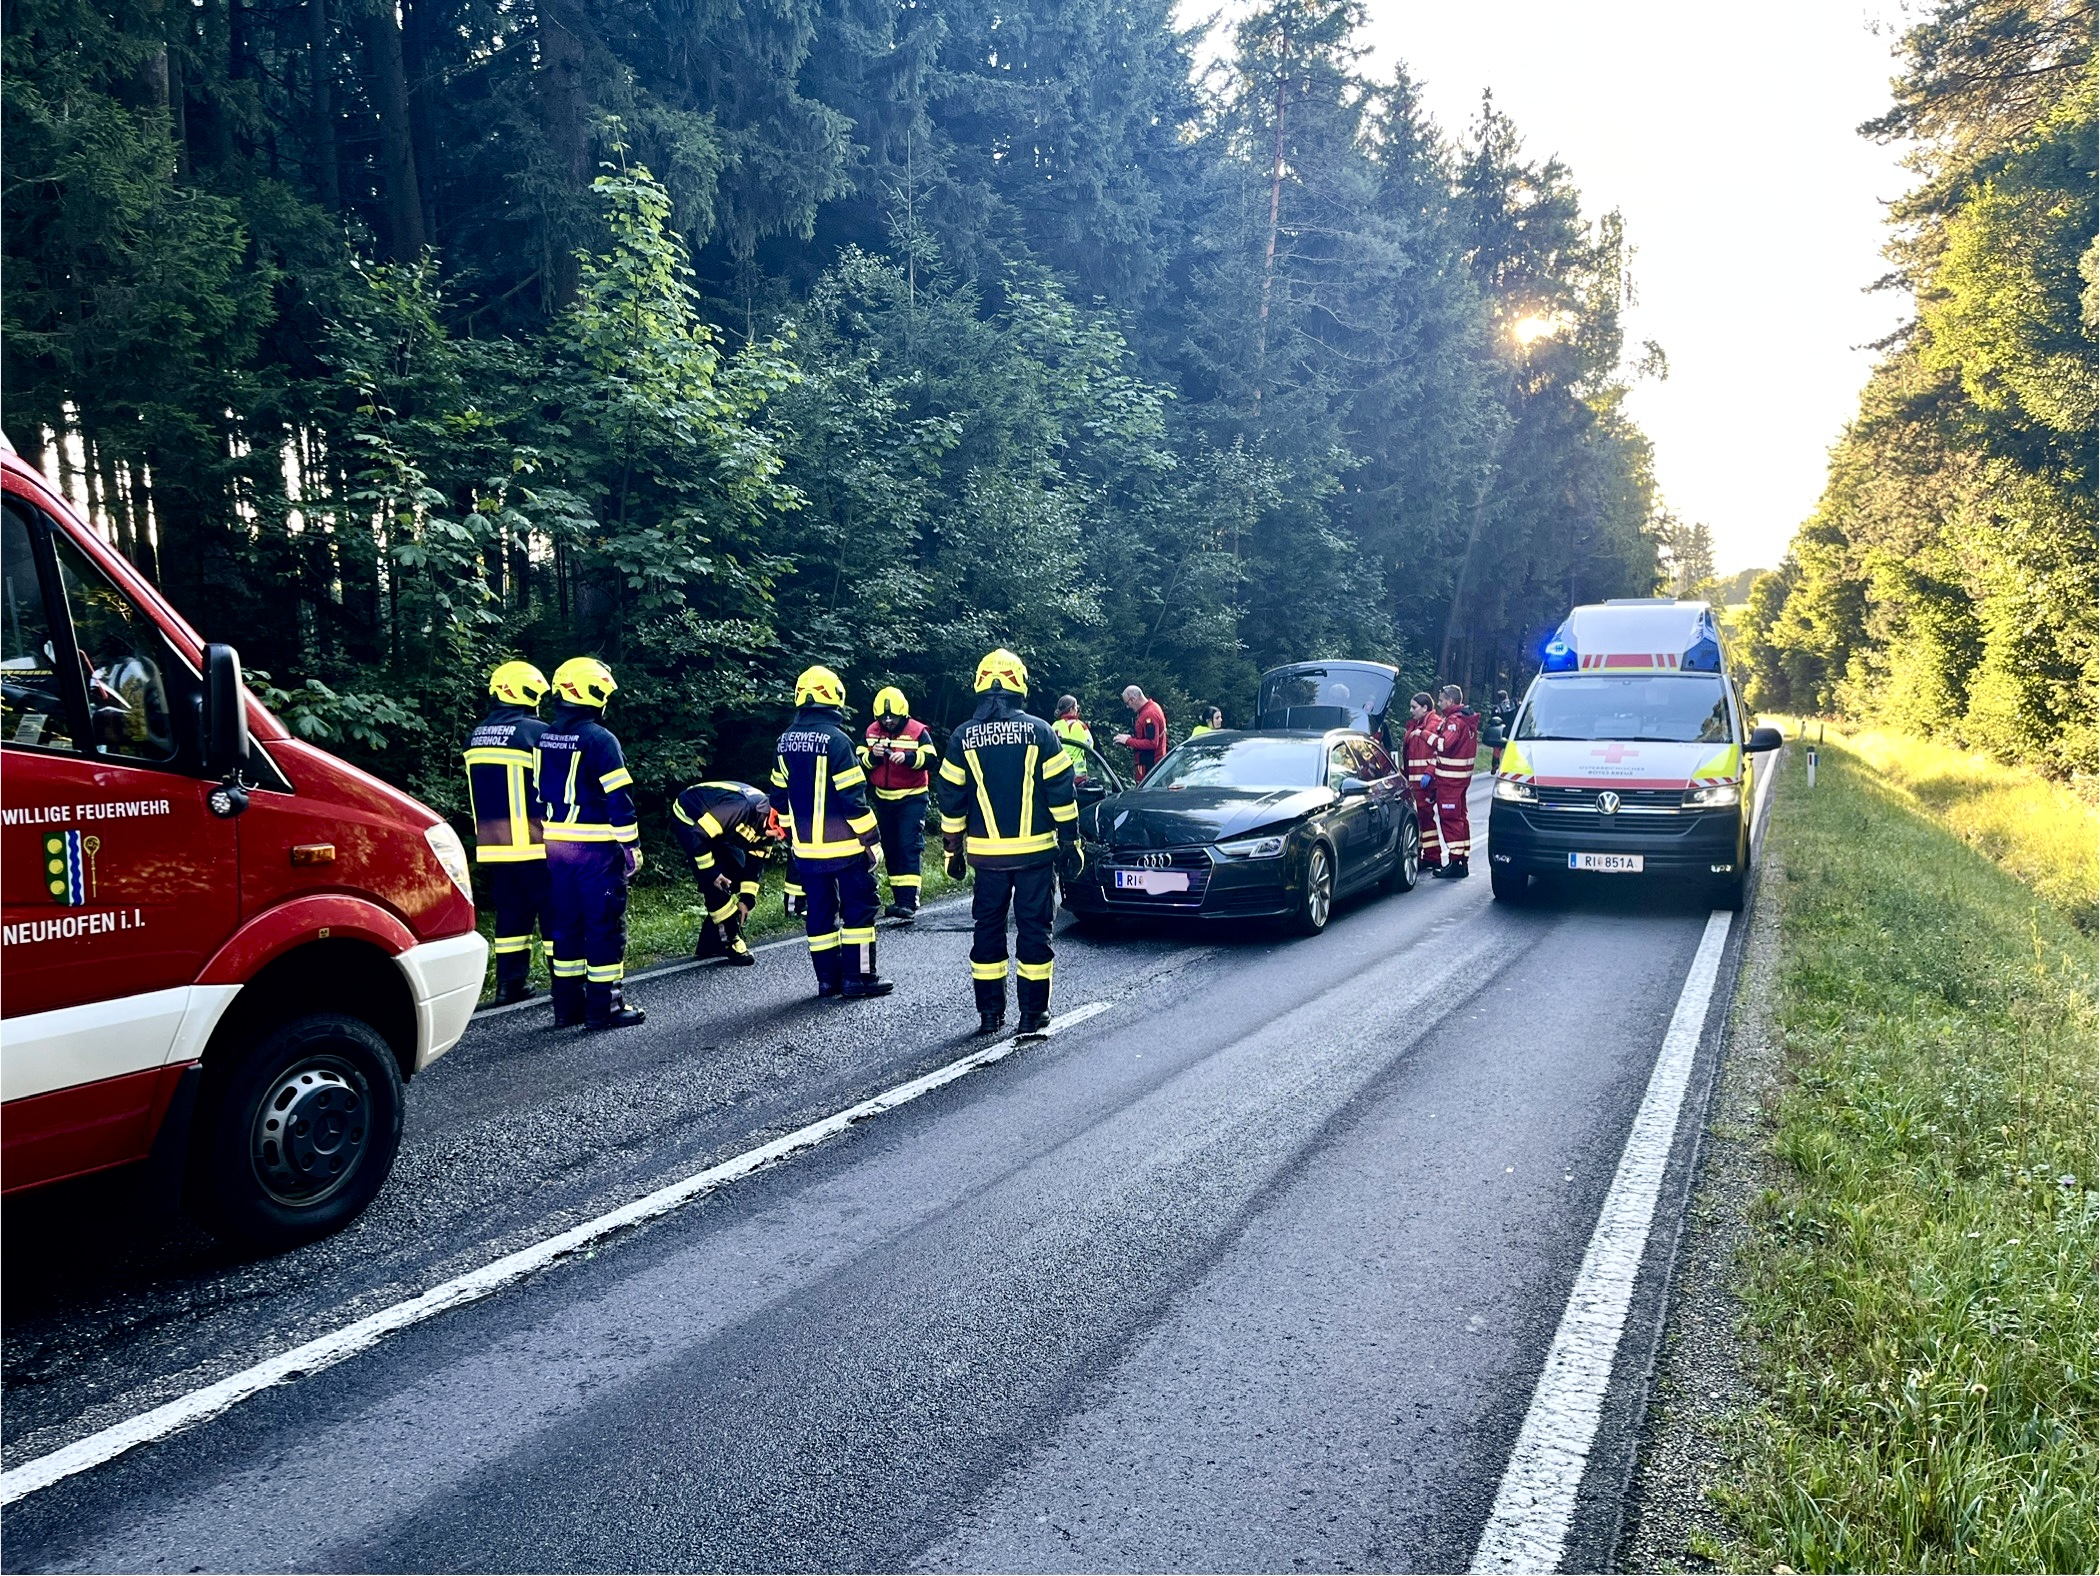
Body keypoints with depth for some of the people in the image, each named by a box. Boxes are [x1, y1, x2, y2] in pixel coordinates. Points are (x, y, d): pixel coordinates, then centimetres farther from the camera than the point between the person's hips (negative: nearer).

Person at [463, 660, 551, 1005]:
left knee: (511, 915, 14)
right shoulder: (537, 733, -12)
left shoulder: (476, 737, 11)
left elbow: (477, 798, 18)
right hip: (534, 847, -7)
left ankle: (509, 985, 15)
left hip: (493, 847, 7)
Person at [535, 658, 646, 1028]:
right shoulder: (599, 739, -14)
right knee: (605, 924, 0)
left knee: (565, 924, 13)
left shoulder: (544, 739, 9)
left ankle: (567, 1004, 18)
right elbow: (618, 799, -15)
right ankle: (603, 1007, 2)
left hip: (554, 845, 7)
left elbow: (535, 792, 15)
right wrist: (631, 845, -9)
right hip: (595, 847, -7)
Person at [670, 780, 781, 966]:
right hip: (688, 820, -9)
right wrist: (711, 872, -24)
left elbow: (755, 862, 0)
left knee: (736, 876, 4)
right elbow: (698, 836, -34)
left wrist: (746, 898, -4)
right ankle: (731, 943, -5)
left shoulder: (766, 825, -11)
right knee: (716, 886, -17)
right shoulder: (740, 809, -38)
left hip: (714, 830, 9)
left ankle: (710, 943, 12)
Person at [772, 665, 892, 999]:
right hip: (843, 846, -6)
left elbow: (780, 797, 13)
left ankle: (828, 978, 17)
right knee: (858, 906, 3)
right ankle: (858, 977, 4)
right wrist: (870, 840, -10)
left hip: (806, 847, 7)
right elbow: (853, 799, -17)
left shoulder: (786, 742, 6)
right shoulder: (836, 740, -16)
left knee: (819, 910, 12)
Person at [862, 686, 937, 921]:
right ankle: (899, 899, 18)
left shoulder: (917, 731, -8)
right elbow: (860, 762, 1)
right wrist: (872, 755, -19)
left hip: (912, 798, -5)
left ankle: (909, 903, -16)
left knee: (909, 848, -13)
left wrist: (907, 757, -33)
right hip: (883, 799, 5)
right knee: (890, 851, 9)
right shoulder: (872, 731, 5)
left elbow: (929, 758, -18)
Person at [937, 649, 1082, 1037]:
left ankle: (990, 1012, 17)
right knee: (1034, 928, 5)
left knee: (988, 927, 12)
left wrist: (953, 849, 13)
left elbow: (951, 801, 4)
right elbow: (1061, 793, -5)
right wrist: (1070, 842, 3)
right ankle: (1033, 1013, 6)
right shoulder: (1038, 731, -5)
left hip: (986, 852, 2)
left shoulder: (962, 738, 0)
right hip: (1035, 850, -1)